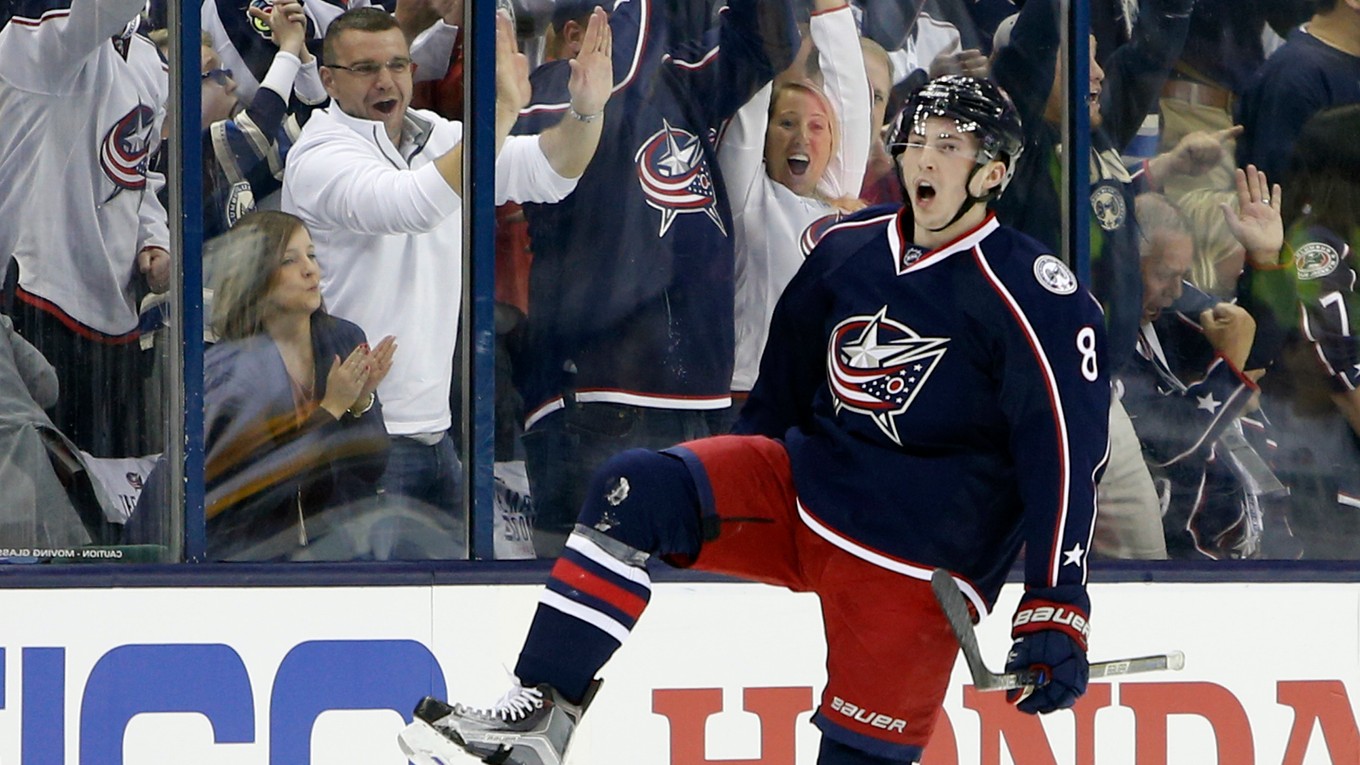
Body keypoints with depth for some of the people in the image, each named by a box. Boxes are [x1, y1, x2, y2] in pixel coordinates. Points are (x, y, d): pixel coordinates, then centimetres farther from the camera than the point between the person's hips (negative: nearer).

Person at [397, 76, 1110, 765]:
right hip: (806, 477, 5)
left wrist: (1057, 609, -23)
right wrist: (733, 489, 29)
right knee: (635, 486, -16)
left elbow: (1067, 455, -16)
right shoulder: (848, 248, 6)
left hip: (918, 557, -5)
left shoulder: (1032, 297, -12)